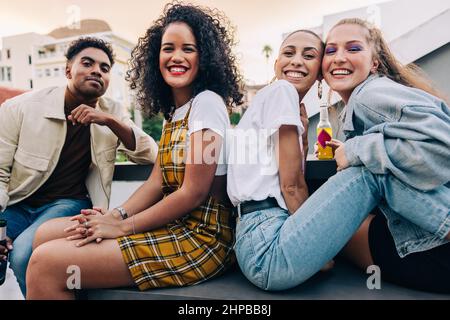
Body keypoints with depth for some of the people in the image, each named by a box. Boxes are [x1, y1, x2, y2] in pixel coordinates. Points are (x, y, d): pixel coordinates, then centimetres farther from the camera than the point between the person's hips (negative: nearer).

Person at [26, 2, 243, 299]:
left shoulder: (207, 102, -12)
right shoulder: (174, 111, 15)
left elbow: (193, 193, -17)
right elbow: (156, 182, 10)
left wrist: (123, 226, -10)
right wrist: (116, 215, -6)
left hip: (201, 237, -8)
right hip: (174, 226, 8)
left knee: (47, 262, -15)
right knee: (46, 234, 7)